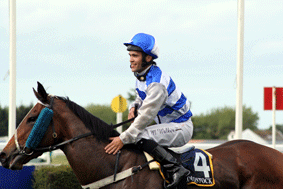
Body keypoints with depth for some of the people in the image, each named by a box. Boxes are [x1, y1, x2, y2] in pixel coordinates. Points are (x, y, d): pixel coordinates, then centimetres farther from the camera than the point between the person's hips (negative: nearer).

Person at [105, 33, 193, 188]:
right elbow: (142, 98, 22)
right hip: (167, 125, 10)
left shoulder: (157, 83, -26)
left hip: (181, 128, -10)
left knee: (141, 137, -28)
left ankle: (176, 169, -27)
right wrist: (134, 107, -3)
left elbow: (146, 116, -30)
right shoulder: (141, 76, 4)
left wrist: (124, 139, -30)